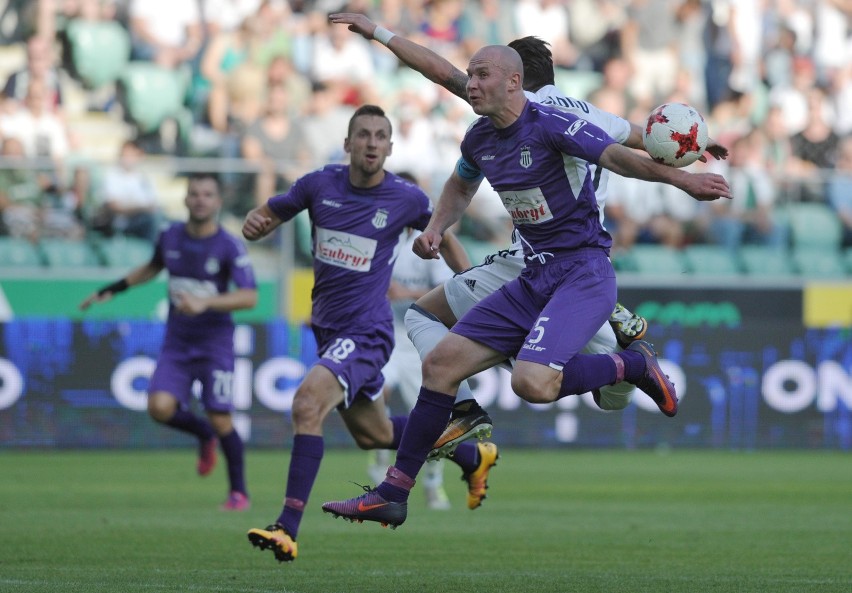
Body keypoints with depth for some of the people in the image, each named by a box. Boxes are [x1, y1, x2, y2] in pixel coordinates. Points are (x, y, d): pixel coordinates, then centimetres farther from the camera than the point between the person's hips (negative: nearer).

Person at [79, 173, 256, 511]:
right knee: (160, 407, -16)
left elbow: (249, 297, -19)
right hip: (177, 343, 4)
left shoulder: (230, 247, -12)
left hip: (215, 343, -4)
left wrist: (205, 303, -30)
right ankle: (203, 436, 17)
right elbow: (153, 267, 25)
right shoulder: (170, 237, 3)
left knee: (220, 420, -8)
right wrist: (113, 289, 23)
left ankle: (239, 493, 12)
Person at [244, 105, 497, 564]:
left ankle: (288, 528, -31)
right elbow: (267, 216, 7)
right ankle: (471, 456, 46)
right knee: (373, 434, 21)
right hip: (327, 329, 6)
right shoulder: (320, 185, -3)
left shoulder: (406, 198, -9)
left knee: (308, 401, -30)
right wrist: (254, 224, -17)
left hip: (365, 332, -6)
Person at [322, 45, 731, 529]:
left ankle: (632, 366, -2)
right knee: (442, 362, 2)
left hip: (583, 273, -8)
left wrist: (680, 179, -47)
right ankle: (393, 494, 9)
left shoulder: (551, 126, -16)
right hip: (534, 279, 8)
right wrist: (435, 229, 13)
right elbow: (460, 186, 32)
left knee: (533, 383, -29)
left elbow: (617, 156, -31)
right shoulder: (480, 139, 9)